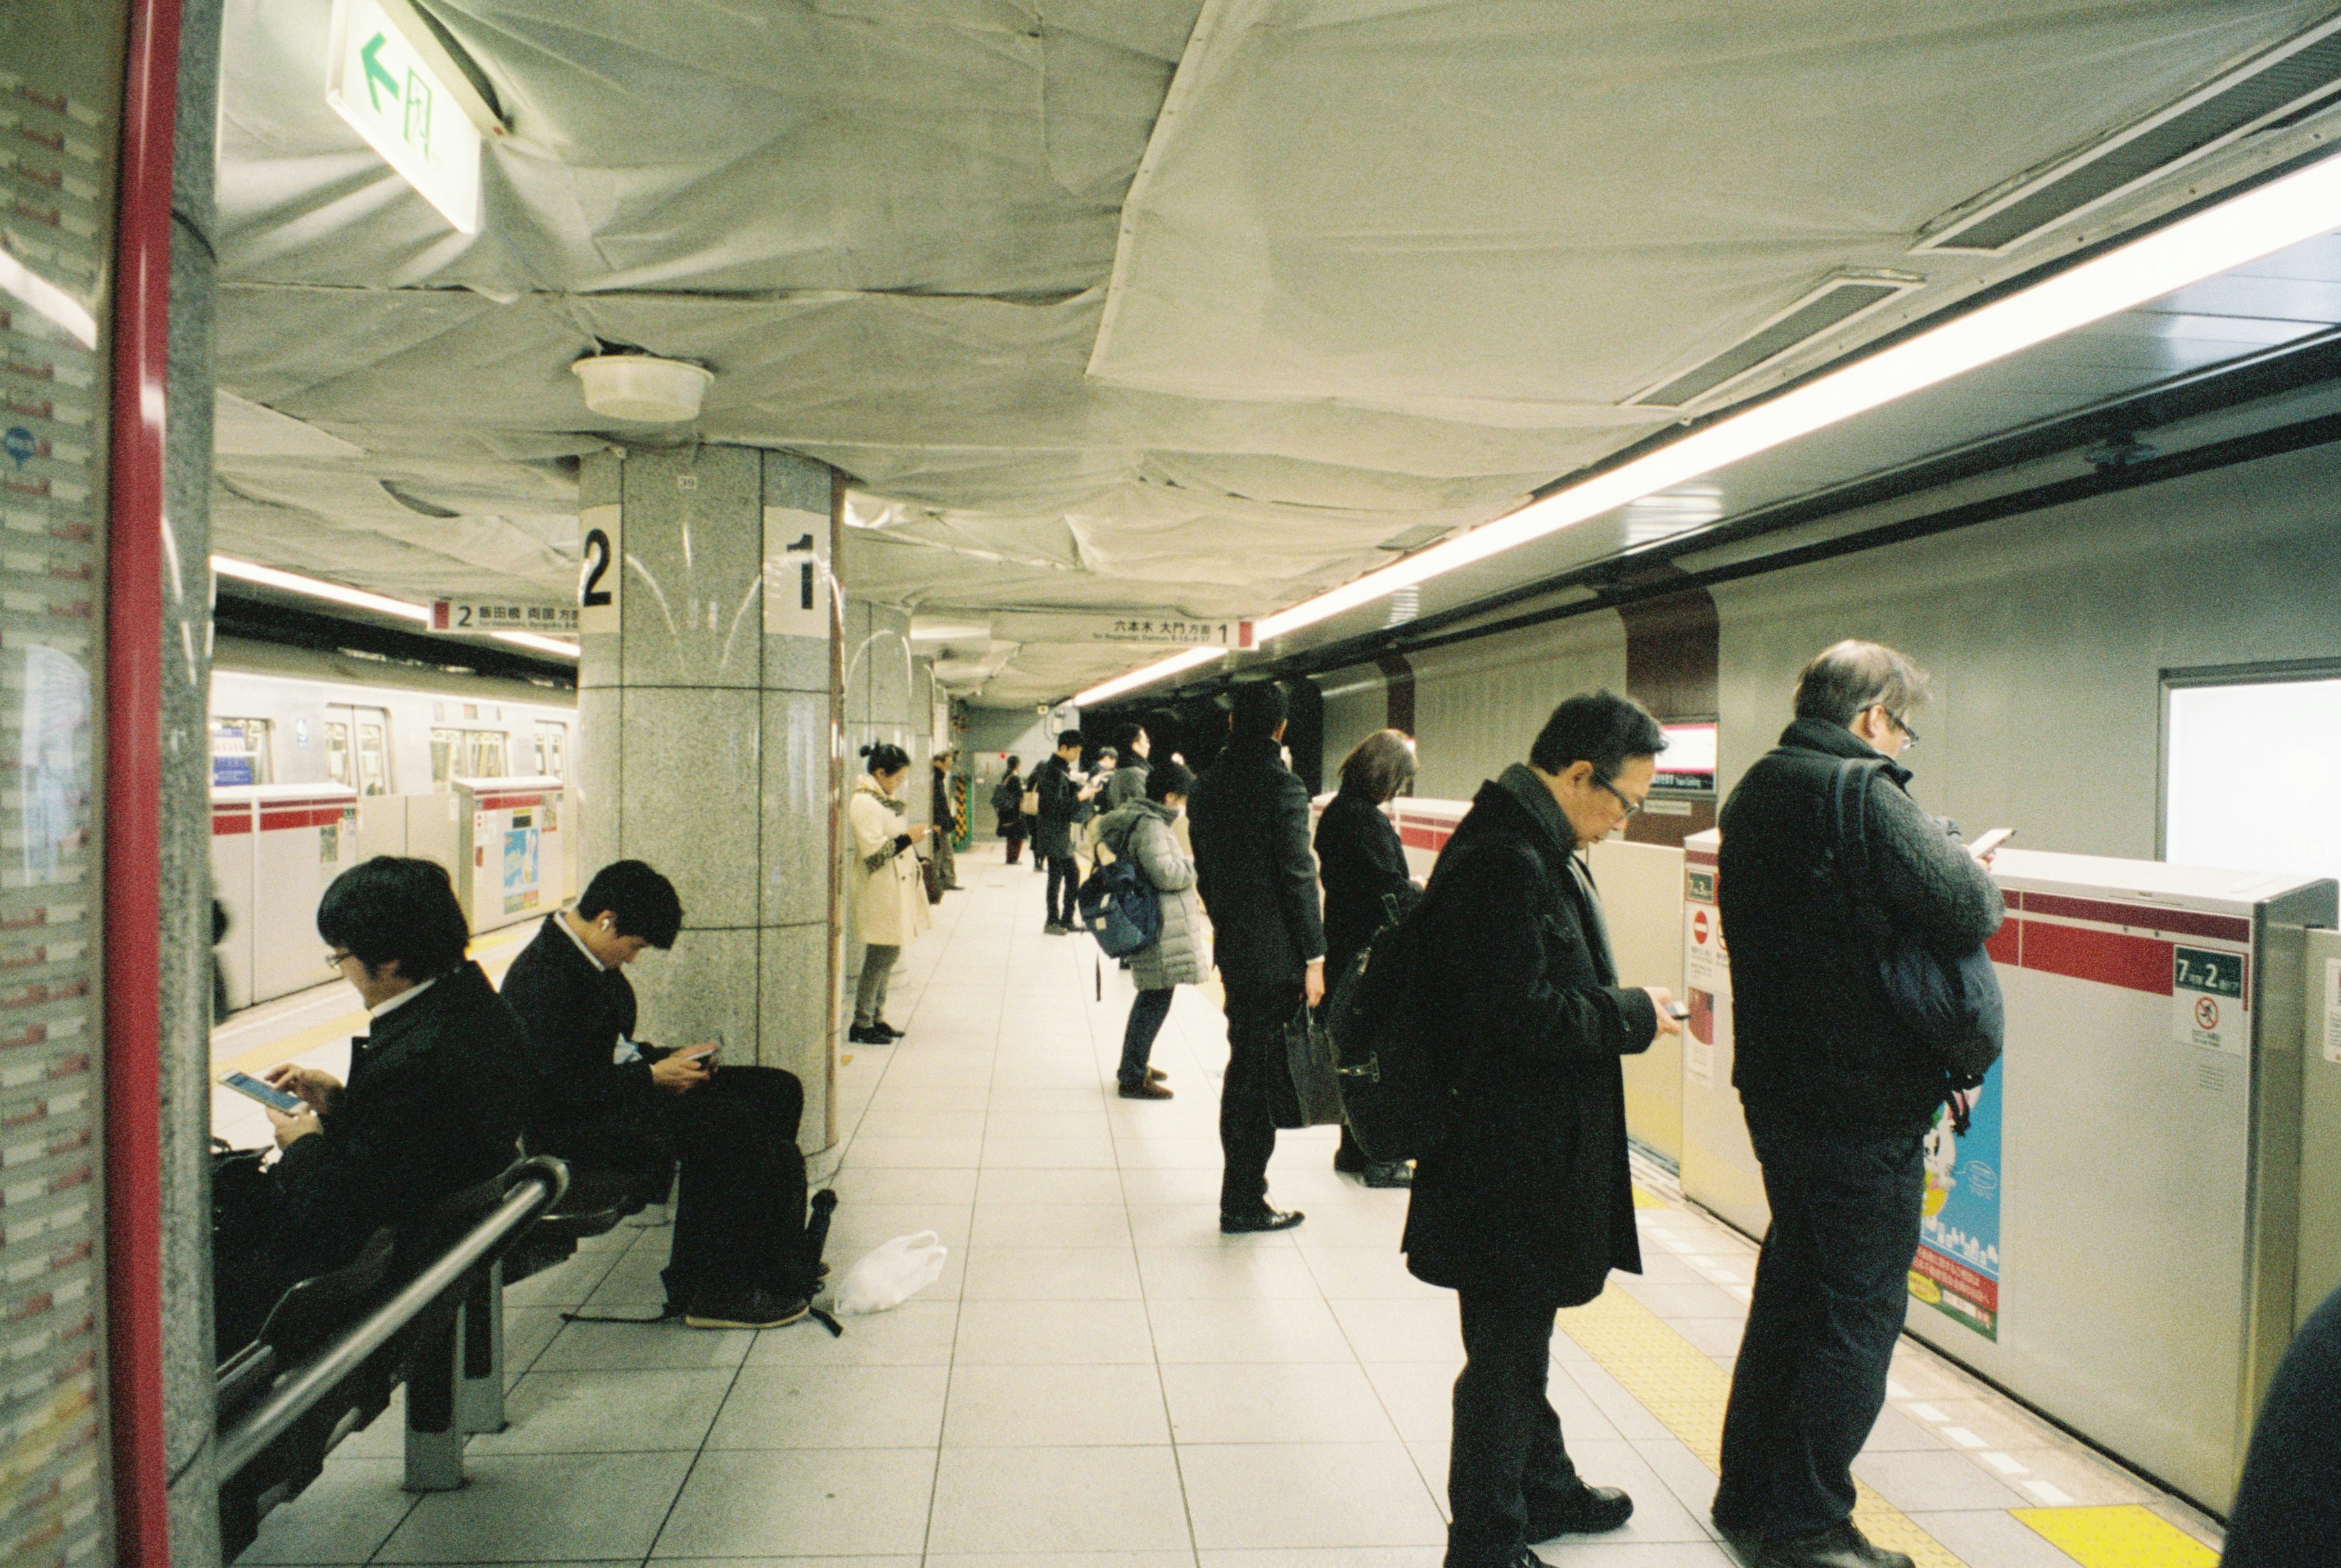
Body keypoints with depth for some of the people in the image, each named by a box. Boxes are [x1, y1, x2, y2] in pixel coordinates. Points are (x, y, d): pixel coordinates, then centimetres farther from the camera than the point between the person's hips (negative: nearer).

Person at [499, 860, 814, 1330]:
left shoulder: (588, 959, 11)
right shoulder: (543, 979, -21)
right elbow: (561, 1086, -26)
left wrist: (666, 1060, 5)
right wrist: (651, 1076, -21)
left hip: (619, 1087, 11)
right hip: (573, 1127, -11)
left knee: (779, 1091, 3)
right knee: (729, 1126, -27)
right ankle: (708, 1290, -11)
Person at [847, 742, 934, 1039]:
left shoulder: (886, 799, 15)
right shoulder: (864, 803, -16)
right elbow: (872, 852, -23)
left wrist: (916, 835, 14)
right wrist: (908, 839, -17)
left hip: (896, 890, 10)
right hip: (880, 894, -10)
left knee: (887, 956, 12)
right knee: (881, 956, -7)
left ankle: (877, 1019, 20)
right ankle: (861, 1025, 0)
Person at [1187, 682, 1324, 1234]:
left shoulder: (1206, 788, 6)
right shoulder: (1283, 788, -16)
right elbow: (1298, 878, -16)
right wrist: (1314, 957, -10)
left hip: (1232, 948, 7)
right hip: (1274, 954, -7)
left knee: (1245, 1068, 19)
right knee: (1255, 1072, 0)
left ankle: (1242, 1190, 31)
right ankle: (1243, 1204, 8)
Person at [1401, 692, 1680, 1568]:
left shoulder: (1537, 850, 9)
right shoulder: (1505, 862, -24)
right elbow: (1526, 1014, -26)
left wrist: (1623, 1009, 4)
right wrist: (1636, 1017, -14)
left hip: (1529, 1155, 11)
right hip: (1510, 1162, -11)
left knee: (1522, 1340, 26)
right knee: (1506, 1354, 5)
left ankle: (1545, 1490, 45)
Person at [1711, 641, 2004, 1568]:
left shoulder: (1754, 792, 10)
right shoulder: (1861, 793, -18)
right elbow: (1965, 915, -21)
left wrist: (1933, 858, 9)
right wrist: (1964, 860, 0)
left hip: (1776, 1088, 9)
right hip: (1862, 1102, -9)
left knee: (1790, 1283, 19)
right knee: (1860, 1308, 4)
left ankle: (1748, 1492, 31)